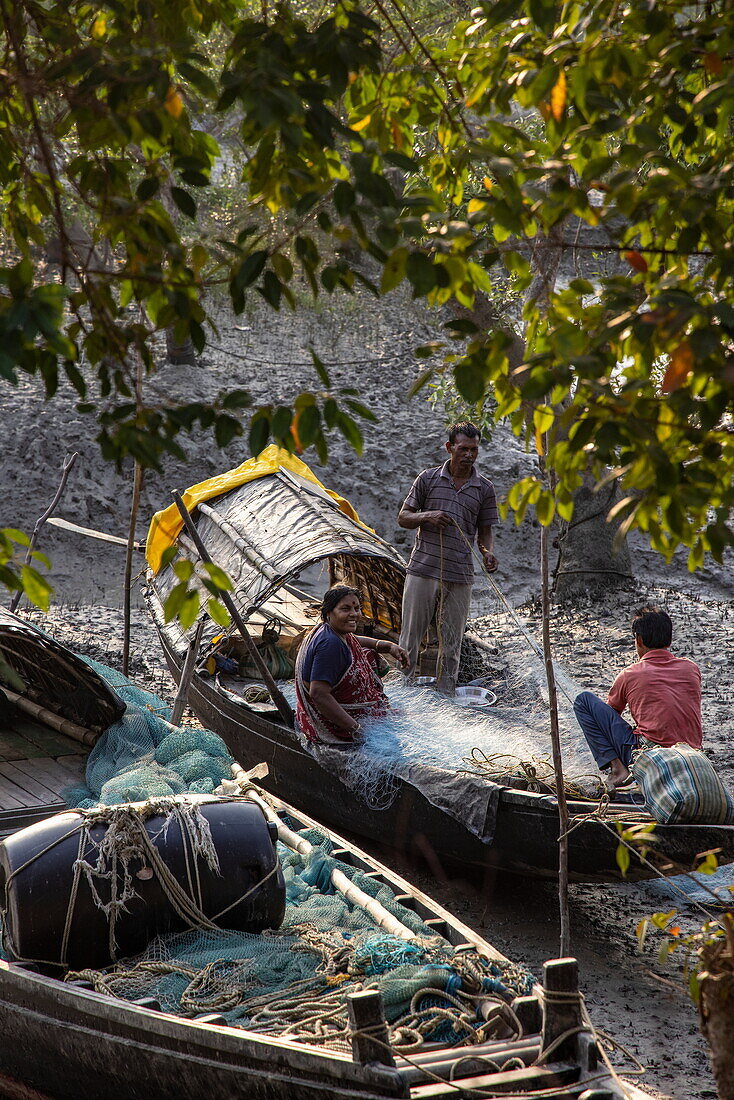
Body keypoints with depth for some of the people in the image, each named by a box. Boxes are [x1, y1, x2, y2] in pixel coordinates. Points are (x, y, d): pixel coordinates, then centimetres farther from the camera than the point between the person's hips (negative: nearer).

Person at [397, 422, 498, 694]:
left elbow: (485, 529, 13)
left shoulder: (485, 488, 7)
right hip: (423, 570, -1)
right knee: (410, 636, 1)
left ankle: (445, 697, 14)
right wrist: (427, 516, -13)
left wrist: (488, 552, -8)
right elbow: (403, 517, 7)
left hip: (460, 577, 1)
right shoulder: (428, 479, 3)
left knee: (451, 643, 6)